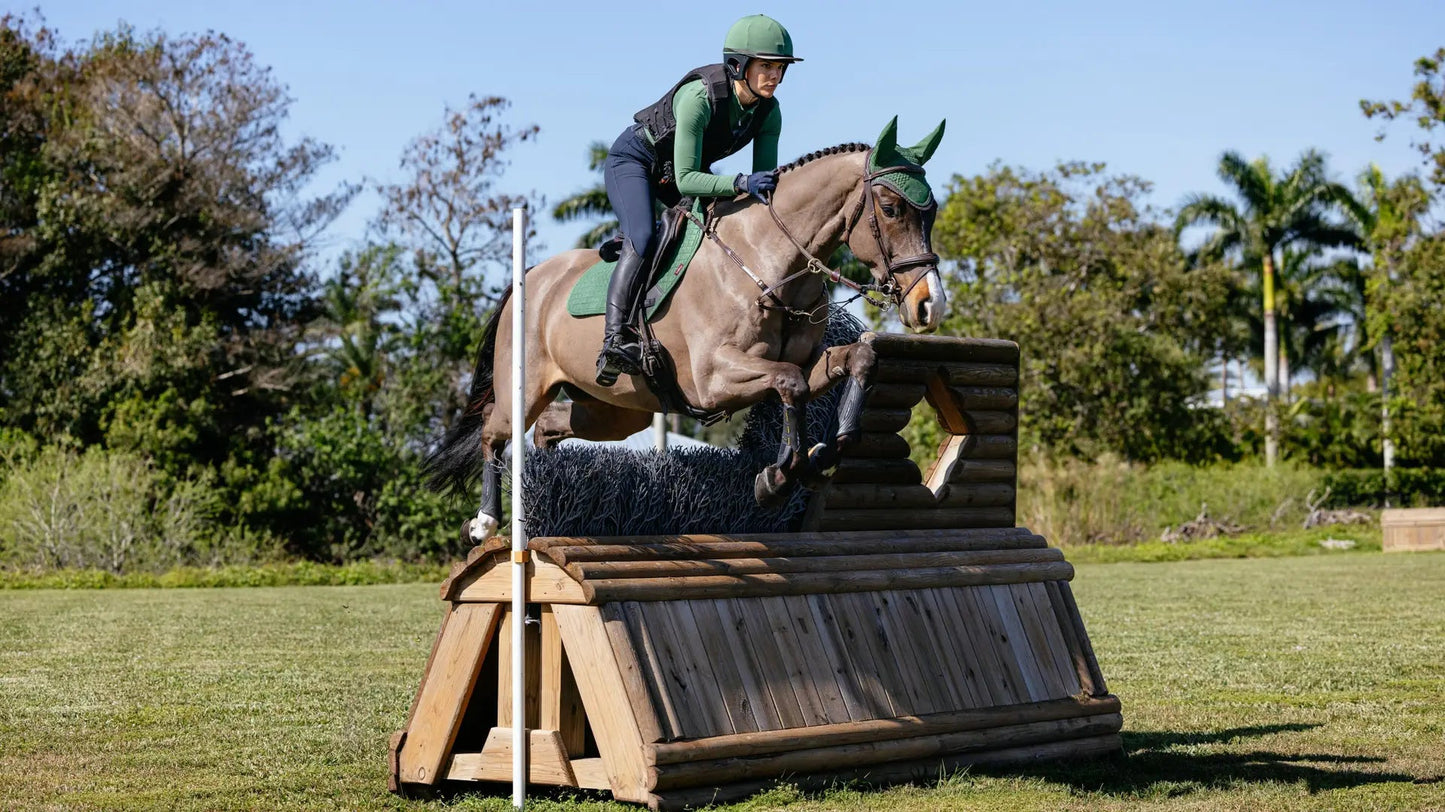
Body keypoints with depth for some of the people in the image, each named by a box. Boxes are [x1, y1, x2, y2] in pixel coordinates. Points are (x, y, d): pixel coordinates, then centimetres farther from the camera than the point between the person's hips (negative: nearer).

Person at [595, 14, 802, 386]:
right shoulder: (699, 97, -37)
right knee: (643, 237, -29)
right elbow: (686, 179, -37)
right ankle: (614, 341, -35)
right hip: (633, 160, -8)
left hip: (686, 171, 8)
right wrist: (742, 183, -49)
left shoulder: (769, 111, -17)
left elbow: (765, 179, -9)